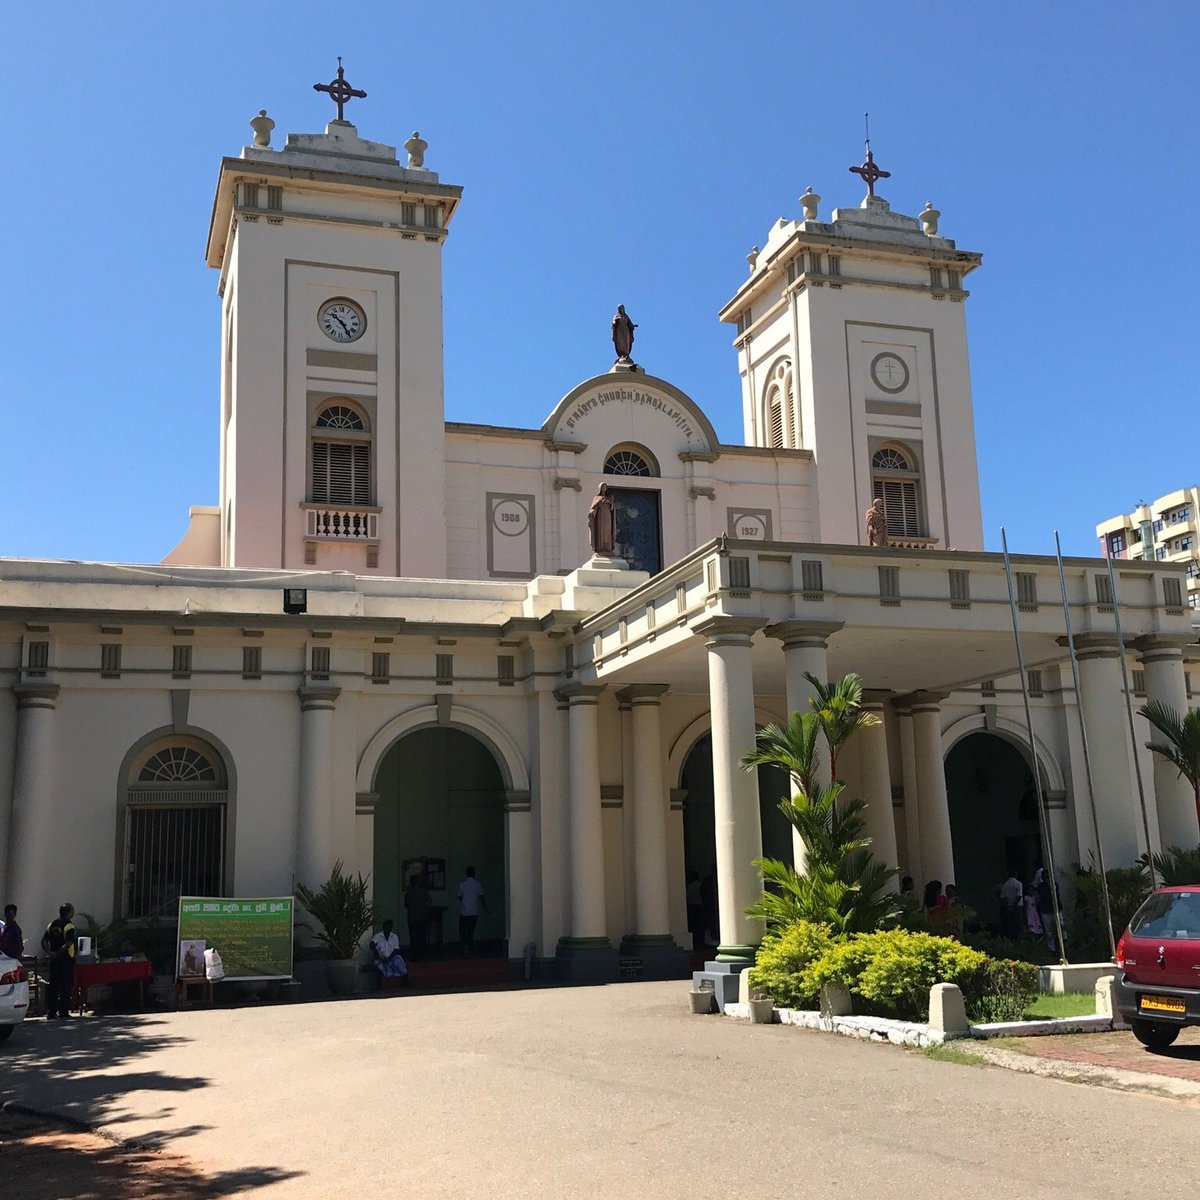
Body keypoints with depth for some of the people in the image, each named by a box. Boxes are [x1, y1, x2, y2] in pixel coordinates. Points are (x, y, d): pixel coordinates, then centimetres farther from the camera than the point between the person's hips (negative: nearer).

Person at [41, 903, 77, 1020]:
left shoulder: (52, 925, 10)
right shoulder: (69, 926, -10)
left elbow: (44, 941, 5)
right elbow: (68, 943, -22)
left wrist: (49, 952, -3)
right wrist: (58, 953, -17)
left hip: (54, 959, 6)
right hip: (66, 958, -6)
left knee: (53, 985, 10)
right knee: (66, 986, 0)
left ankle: (51, 1012, 11)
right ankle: (63, 1012, 0)